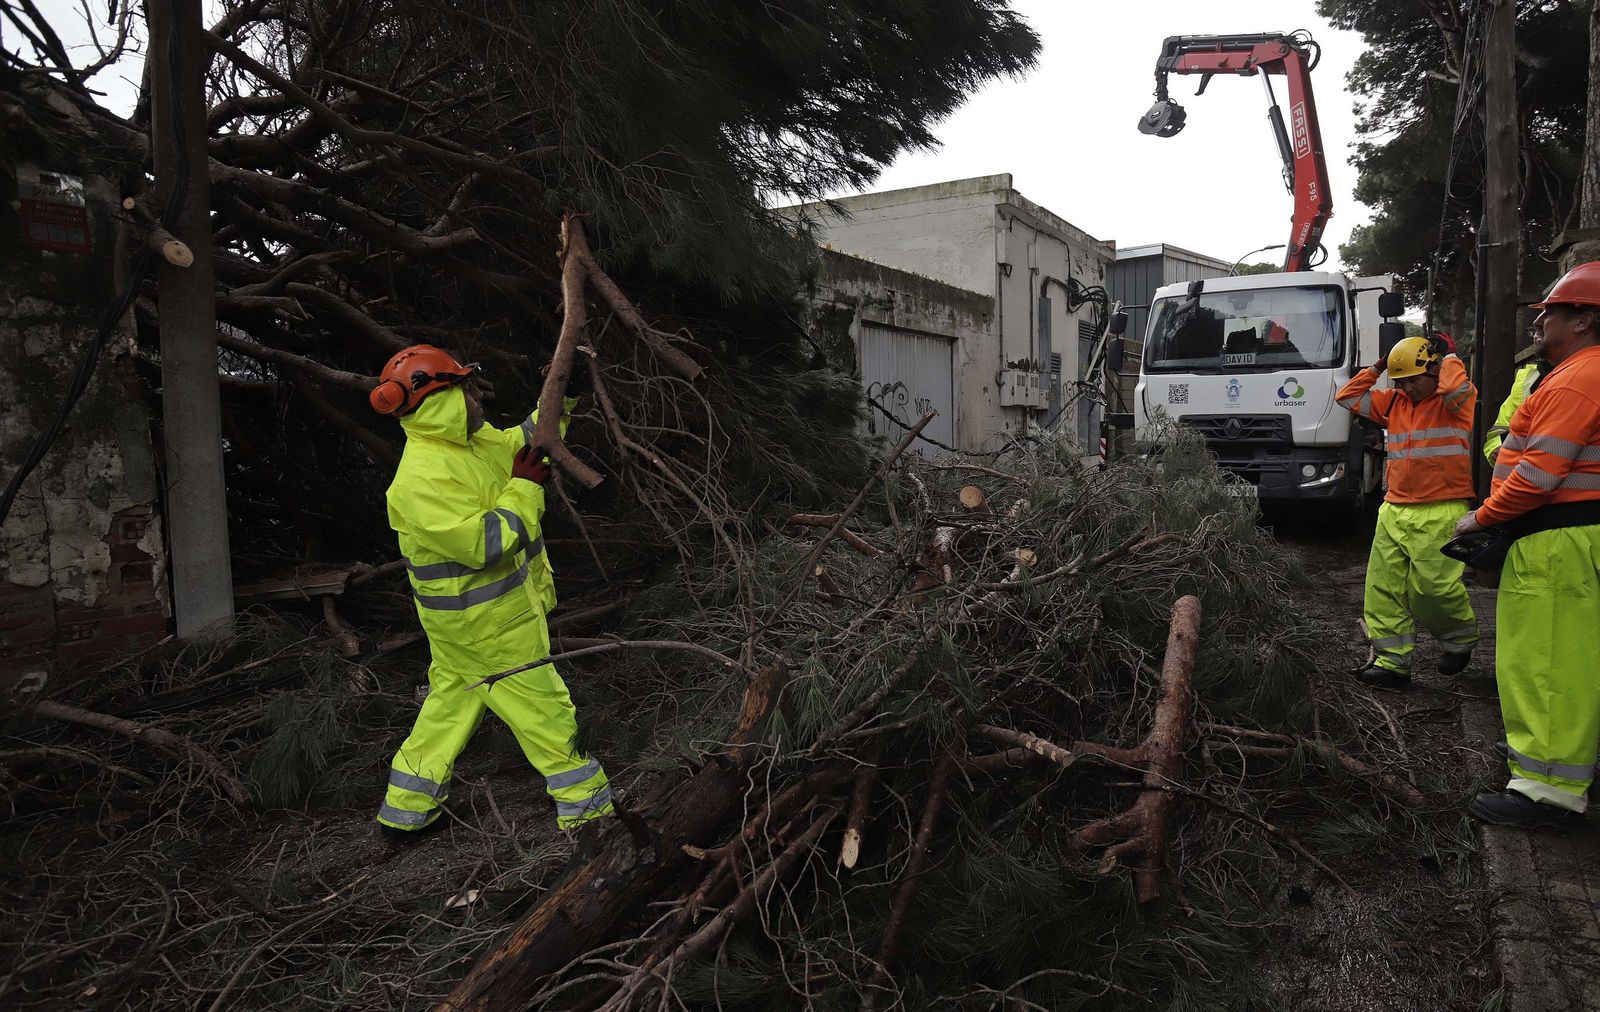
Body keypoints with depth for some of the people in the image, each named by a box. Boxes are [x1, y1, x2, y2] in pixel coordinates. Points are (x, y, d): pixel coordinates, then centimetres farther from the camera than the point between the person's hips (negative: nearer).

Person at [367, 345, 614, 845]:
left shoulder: (471, 442, 3)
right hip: (488, 624, -10)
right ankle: (587, 813, 13)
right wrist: (524, 488, -21)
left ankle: (405, 808, 35)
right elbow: (482, 544, -30)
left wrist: (559, 400, 4)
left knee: (451, 702, 20)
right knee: (544, 709, 0)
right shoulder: (422, 477, -26)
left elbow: (521, 443, 18)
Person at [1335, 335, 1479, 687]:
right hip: (1394, 511, 7)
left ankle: (1461, 636, 22)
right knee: (1383, 588, 2)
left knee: (1431, 586, -8)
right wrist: (1377, 367, 13)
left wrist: (1448, 358, -8)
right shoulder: (1394, 403, 15)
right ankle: (1391, 660, 8)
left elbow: (1456, 388, -26)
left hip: (1440, 514, -6)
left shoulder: (1456, 403, -3)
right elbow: (1348, 397, 18)